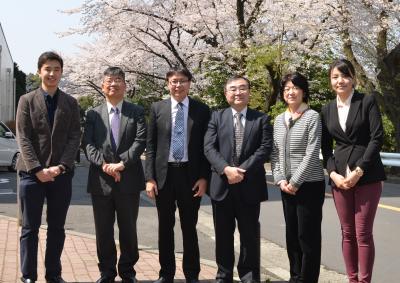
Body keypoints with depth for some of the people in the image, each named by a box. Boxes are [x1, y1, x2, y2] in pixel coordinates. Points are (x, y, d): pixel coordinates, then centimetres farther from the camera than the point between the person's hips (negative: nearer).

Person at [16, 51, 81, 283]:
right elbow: (23, 138, -3)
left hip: (62, 174, 2)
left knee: (57, 228, 8)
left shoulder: (71, 103, 9)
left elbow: (75, 138, 2)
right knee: (30, 228, 2)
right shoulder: (27, 100, 4)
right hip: (32, 173, -2)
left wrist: (61, 166, -12)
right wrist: (37, 169, -14)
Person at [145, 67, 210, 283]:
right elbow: (150, 145, 3)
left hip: (190, 175, -1)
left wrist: (204, 177, -5)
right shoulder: (157, 108, 4)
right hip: (164, 173, 1)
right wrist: (150, 178, -3)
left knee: (189, 227, 8)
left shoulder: (202, 110, 2)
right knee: (165, 226, 10)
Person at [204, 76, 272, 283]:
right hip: (222, 185, 1)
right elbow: (209, 148, -3)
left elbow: (265, 149, -5)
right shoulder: (217, 117, 7)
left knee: (250, 234, 6)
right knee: (223, 235, 10)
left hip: (249, 186, -1)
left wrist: (242, 170, -16)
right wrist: (226, 169, -18)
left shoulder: (261, 119, 6)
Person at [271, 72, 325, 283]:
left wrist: (295, 182, -14)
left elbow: (312, 153, -13)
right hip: (286, 186, 6)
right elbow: (274, 153, 11)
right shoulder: (279, 120, 11)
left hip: (309, 185, -5)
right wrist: (280, 180, -2)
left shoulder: (312, 117, -6)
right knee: (291, 234, 12)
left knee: (308, 236, 0)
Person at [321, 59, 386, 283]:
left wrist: (359, 170, -15)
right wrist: (333, 173, -6)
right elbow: (326, 147, 10)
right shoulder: (327, 110, 10)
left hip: (367, 175, -4)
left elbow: (377, 138, -8)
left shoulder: (367, 102, -1)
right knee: (348, 233, 7)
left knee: (363, 233, -5)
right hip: (340, 176, 4)